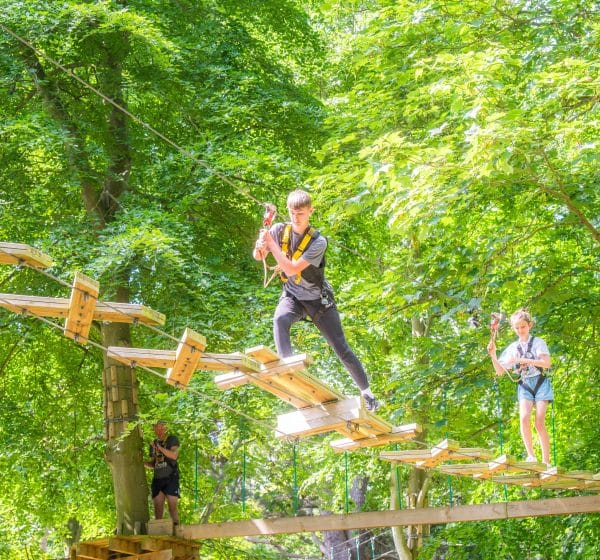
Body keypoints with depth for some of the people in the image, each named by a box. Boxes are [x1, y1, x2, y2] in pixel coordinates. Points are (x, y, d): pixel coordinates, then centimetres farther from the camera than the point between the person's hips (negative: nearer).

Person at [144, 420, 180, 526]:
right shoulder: (154, 443, 18)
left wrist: (159, 447, -16)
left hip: (171, 478, -5)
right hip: (157, 479, 5)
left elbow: (174, 455, -15)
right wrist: (142, 463, 3)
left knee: (173, 508, -12)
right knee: (158, 510, -3)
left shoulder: (172, 440, 2)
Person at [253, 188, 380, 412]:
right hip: (292, 297, 3)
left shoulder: (318, 242, -22)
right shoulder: (281, 230, -9)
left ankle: (366, 392, 17)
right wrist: (260, 246, -28)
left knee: (342, 349, -1)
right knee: (280, 319, -35)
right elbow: (259, 257, -5)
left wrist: (272, 244, -34)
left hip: (318, 299, -2)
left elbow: (292, 270, -30)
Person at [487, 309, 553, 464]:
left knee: (539, 423, -13)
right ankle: (530, 455, -19)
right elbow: (500, 371, 10)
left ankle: (546, 461, -9)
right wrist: (493, 355, -8)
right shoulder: (512, 348, 10)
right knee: (524, 418, -23)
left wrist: (522, 360, -19)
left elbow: (547, 363, -13)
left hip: (541, 383, -2)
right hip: (524, 385, 2)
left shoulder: (538, 342, 1)